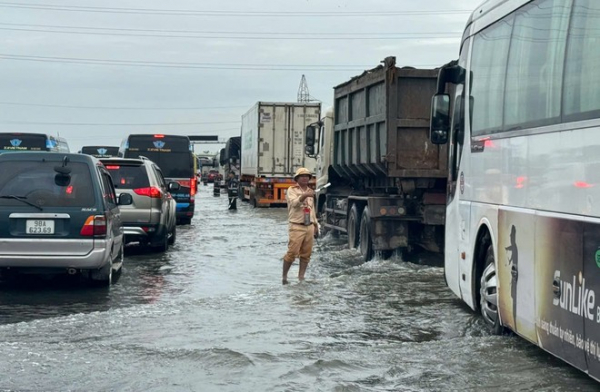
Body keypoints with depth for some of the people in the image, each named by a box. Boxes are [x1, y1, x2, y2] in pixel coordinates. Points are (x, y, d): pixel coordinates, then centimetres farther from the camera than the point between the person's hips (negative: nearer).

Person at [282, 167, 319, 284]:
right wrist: (304, 195, -35)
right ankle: (284, 276, 1)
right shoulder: (292, 190, 0)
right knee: (292, 253, -10)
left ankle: (301, 277, 9)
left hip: (309, 226, 6)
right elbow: (294, 203, -19)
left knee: (306, 254, 3)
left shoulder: (310, 191, 19)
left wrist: (316, 225, 22)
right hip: (296, 226, -6)